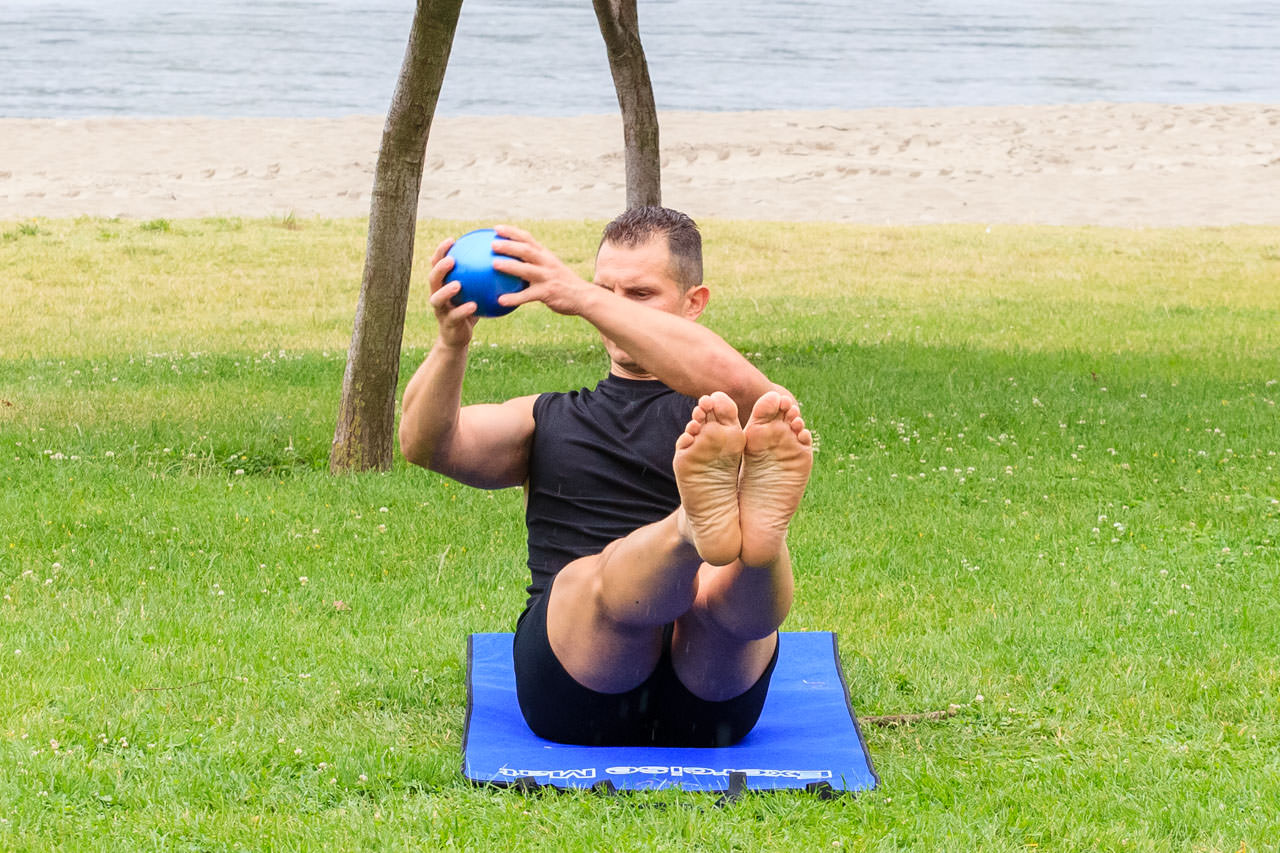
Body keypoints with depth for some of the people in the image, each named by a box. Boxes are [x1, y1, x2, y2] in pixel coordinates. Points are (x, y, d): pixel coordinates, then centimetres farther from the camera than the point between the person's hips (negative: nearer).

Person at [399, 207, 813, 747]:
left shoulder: (710, 417, 20)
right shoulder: (548, 420, 30)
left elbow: (731, 380, -8)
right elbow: (425, 444, 10)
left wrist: (581, 298, -15)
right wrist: (451, 341, -12)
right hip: (576, 697, 1)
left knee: (725, 586, -35)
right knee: (612, 575, -34)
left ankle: (757, 530, -69)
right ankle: (699, 526, -66)